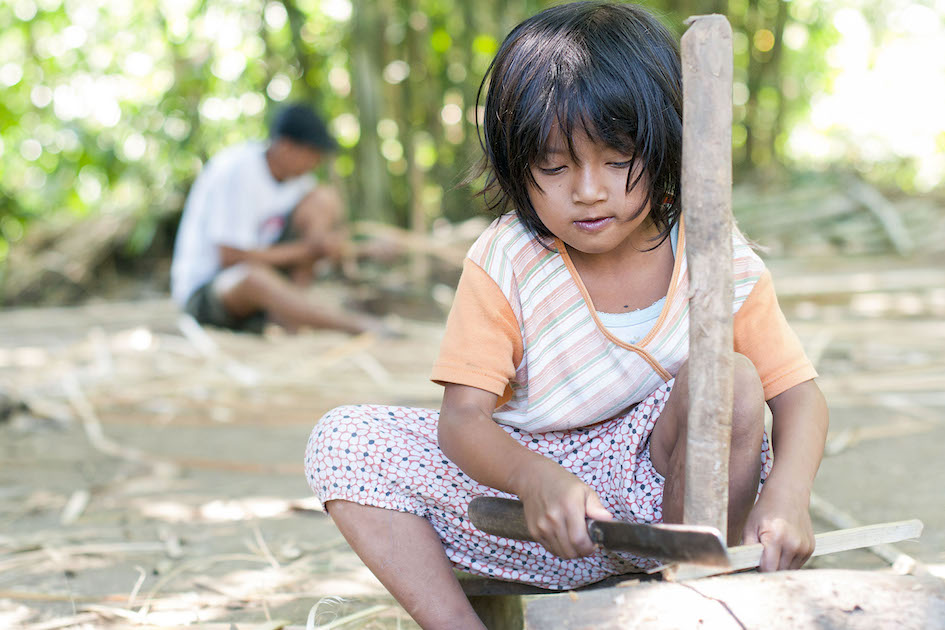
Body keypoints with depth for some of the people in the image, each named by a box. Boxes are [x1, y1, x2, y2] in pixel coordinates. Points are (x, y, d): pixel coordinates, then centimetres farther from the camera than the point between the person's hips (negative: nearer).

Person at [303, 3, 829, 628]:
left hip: (663, 487, 0)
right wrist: (536, 479, -41)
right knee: (343, 441, -17)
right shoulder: (503, 264, -11)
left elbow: (799, 393, -7)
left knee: (728, 379, -30)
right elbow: (463, 417, -17)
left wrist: (787, 497, -30)